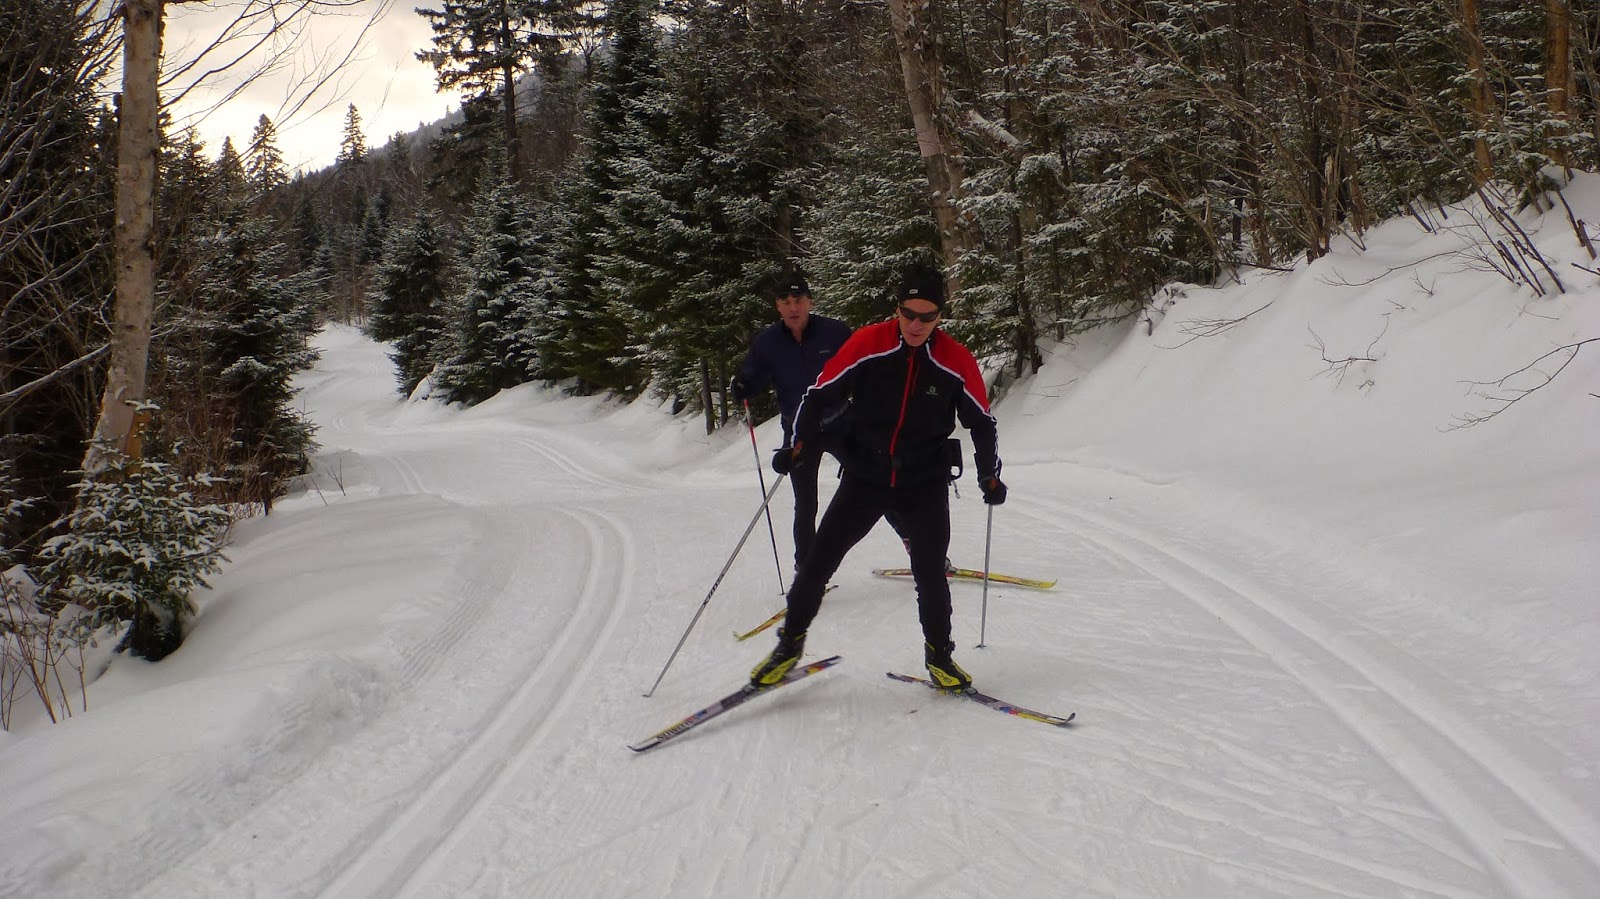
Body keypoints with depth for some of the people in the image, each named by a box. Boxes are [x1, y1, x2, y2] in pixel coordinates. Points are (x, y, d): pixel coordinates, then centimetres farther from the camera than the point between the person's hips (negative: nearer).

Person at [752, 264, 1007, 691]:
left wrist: (989, 476, 1)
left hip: (925, 484, 0)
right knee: (817, 563, 1)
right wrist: (800, 445, -13)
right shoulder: (867, 344, -11)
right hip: (863, 476, 0)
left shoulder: (957, 361, -9)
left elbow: (982, 422, 4)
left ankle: (939, 653, 20)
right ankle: (790, 643, 20)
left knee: (930, 573, -4)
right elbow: (820, 395, -4)